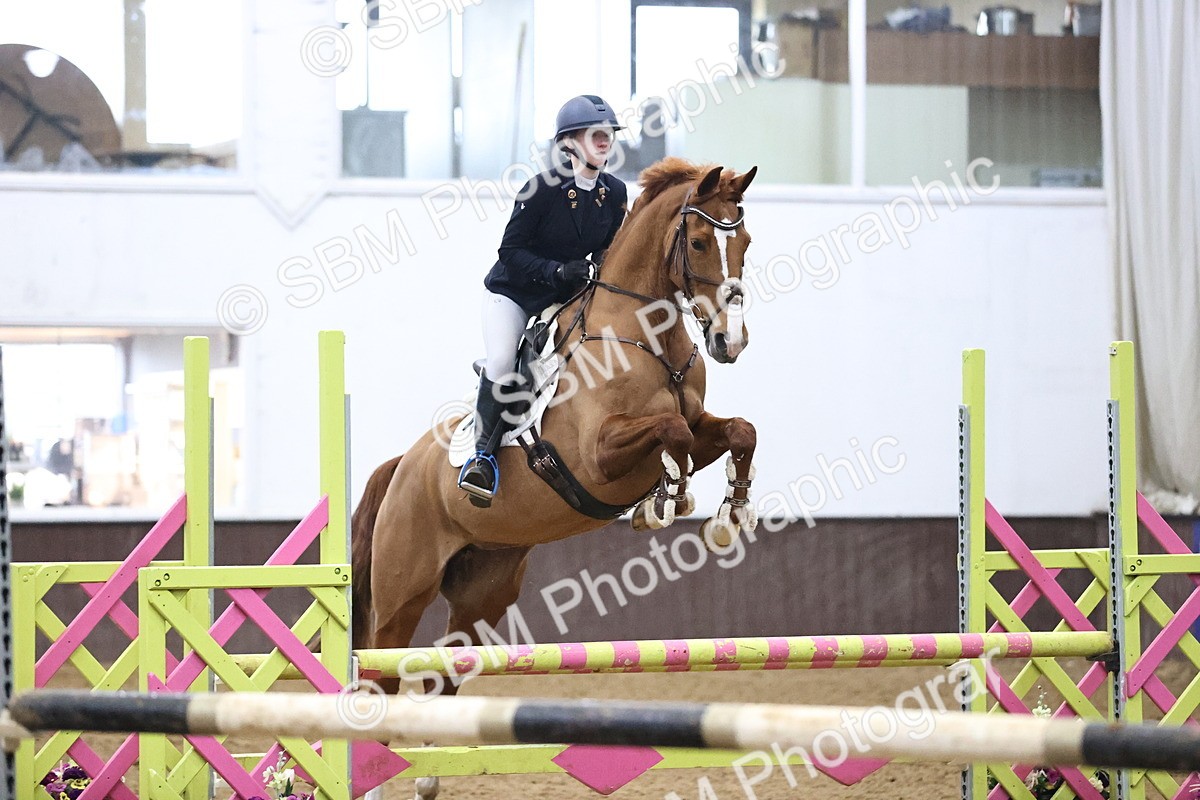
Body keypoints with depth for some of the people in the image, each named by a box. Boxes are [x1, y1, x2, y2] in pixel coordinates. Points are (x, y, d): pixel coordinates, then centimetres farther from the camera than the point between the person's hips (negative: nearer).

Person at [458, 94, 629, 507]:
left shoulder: (615, 193, -3)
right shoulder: (543, 188, -19)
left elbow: (608, 250, 9)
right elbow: (510, 251, -16)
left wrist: (596, 268, -14)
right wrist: (558, 270, -29)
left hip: (566, 301, 6)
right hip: (513, 294, -6)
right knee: (502, 361, -27)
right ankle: (483, 453, -22)